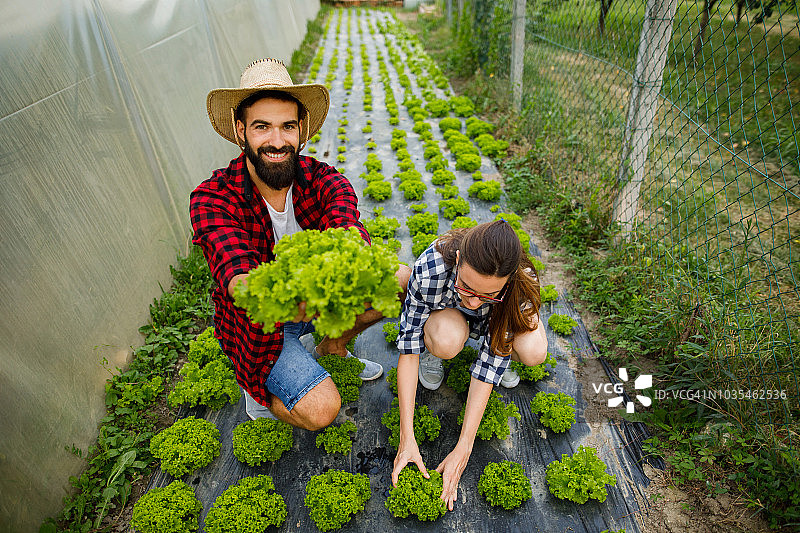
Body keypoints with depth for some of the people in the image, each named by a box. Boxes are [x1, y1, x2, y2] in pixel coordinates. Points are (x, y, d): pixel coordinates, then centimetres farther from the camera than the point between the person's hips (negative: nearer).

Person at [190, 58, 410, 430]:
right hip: (260, 326, -4)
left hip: (314, 301, 4)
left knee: (401, 277, -12)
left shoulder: (322, 179, -17)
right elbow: (236, 276, -40)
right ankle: (257, 391, 13)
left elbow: (347, 229, -37)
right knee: (320, 410, -22)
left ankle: (331, 350, 11)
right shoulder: (212, 200, -24)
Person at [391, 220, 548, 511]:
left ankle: (502, 348, 6)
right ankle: (433, 353, 0)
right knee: (447, 341, -37)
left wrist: (463, 448, -31)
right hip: (443, 312, 0)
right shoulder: (429, 270, -40)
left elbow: (489, 366, -31)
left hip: (494, 322, 1)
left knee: (534, 352, -30)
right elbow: (408, 350, -32)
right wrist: (407, 438, -34)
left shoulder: (521, 284, -35)